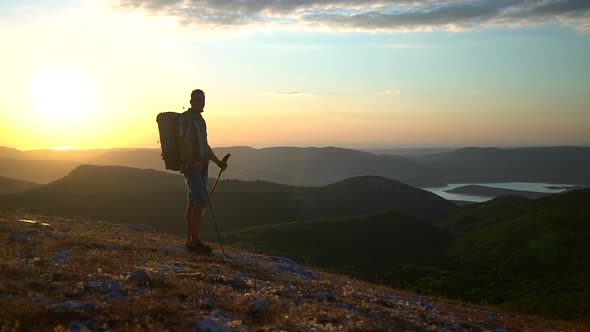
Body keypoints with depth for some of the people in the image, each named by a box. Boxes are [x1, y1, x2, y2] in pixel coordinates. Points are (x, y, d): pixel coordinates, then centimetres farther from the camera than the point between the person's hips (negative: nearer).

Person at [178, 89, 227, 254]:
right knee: (202, 201, -15)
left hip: (201, 166, 9)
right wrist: (193, 162, -31)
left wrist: (218, 162, 20)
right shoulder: (185, 118, -9)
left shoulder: (200, 120, 19)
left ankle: (190, 240, 13)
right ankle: (194, 241, -12)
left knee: (194, 202, 9)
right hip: (190, 166, -9)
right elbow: (183, 144, -18)